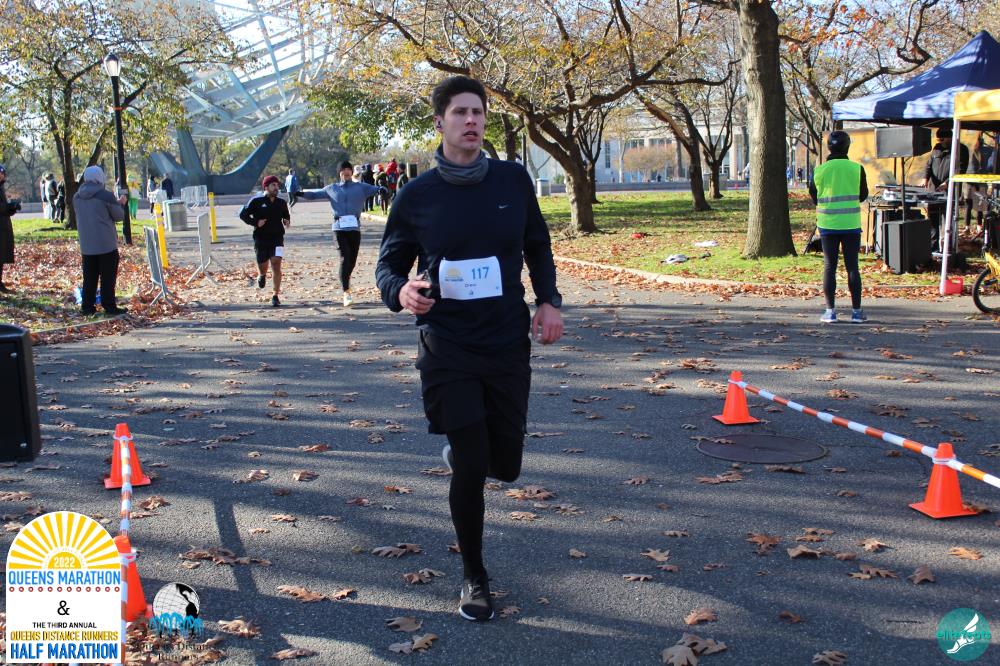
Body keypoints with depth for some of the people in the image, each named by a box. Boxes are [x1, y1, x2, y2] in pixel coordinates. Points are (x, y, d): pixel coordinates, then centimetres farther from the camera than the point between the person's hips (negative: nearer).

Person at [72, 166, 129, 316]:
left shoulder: (77, 197, 7)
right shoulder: (106, 196, -11)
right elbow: (119, 216, -5)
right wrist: (121, 204, 16)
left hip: (86, 245, 5)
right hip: (106, 243, -5)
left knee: (89, 277, 11)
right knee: (108, 276, 1)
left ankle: (87, 306, 10)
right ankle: (109, 306, 1)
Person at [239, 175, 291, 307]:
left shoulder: (281, 203, 8)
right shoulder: (256, 201, -2)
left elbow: (286, 215, 23)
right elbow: (243, 214, 0)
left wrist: (287, 222, 1)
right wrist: (255, 222, -13)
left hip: (277, 238, 1)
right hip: (261, 239, -1)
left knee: (276, 266, -13)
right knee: (262, 267, 7)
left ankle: (275, 296, -5)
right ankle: (262, 276, 47)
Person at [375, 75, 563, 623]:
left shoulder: (514, 180, 0)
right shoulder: (416, 197, -5)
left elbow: (537, 247, 14)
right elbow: (389, 265, 4)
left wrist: (549, 300, 0)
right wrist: (401, 291, -19)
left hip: (509, 346, 3)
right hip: (448, 350, -2)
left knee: (504, 466, 7)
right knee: (471, 469, -7)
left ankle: (457, 452, 45)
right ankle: (473, 577, 16)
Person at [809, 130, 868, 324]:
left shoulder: (819, 170, -3)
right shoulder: (857, 169, -5)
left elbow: (814, 197, 8)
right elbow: (863, 195, 6)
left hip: (827, 224, 0)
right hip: (851, 224, 0)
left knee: (829, 267, 5)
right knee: (852, 267, 5)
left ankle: (830, 311, 4)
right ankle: (856, 311, 7)